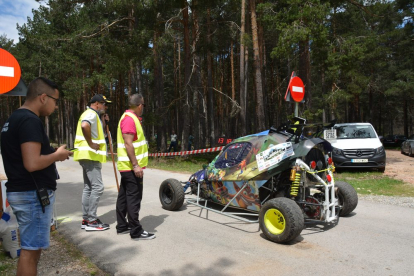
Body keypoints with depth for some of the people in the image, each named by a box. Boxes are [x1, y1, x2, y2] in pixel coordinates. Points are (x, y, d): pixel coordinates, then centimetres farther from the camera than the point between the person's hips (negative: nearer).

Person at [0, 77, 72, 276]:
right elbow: (32, 164, -27)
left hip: (21, 192, 10)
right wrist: (57, 155, -11)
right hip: (33, 194, -10)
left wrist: (52, 154, 11)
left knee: (31, 247, 20)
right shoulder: (30, 121, -19)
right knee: (30, 249, 0)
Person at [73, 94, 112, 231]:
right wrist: (90, 143, -25)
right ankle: (91, 221, -5)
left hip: (89, 156, 11)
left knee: (88, 187, 12)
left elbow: (95, 131, 27)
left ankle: (86, 219, 18)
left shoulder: (92, 115, 21)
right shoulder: (91, 114, -11)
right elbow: (84, 126, -33)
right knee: (97, 187, -9)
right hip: (90, 155, -11)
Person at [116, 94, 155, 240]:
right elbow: (128, 144, -23)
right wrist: (136, 165, -24)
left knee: (124, 195, 15)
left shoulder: (130, 118, 17)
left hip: (127, 166, 11)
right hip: (131, 166, -11)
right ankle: (136, 231, 0)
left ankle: (122, 226, 25)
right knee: (134, 197, -6)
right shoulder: (129, 119, -15)